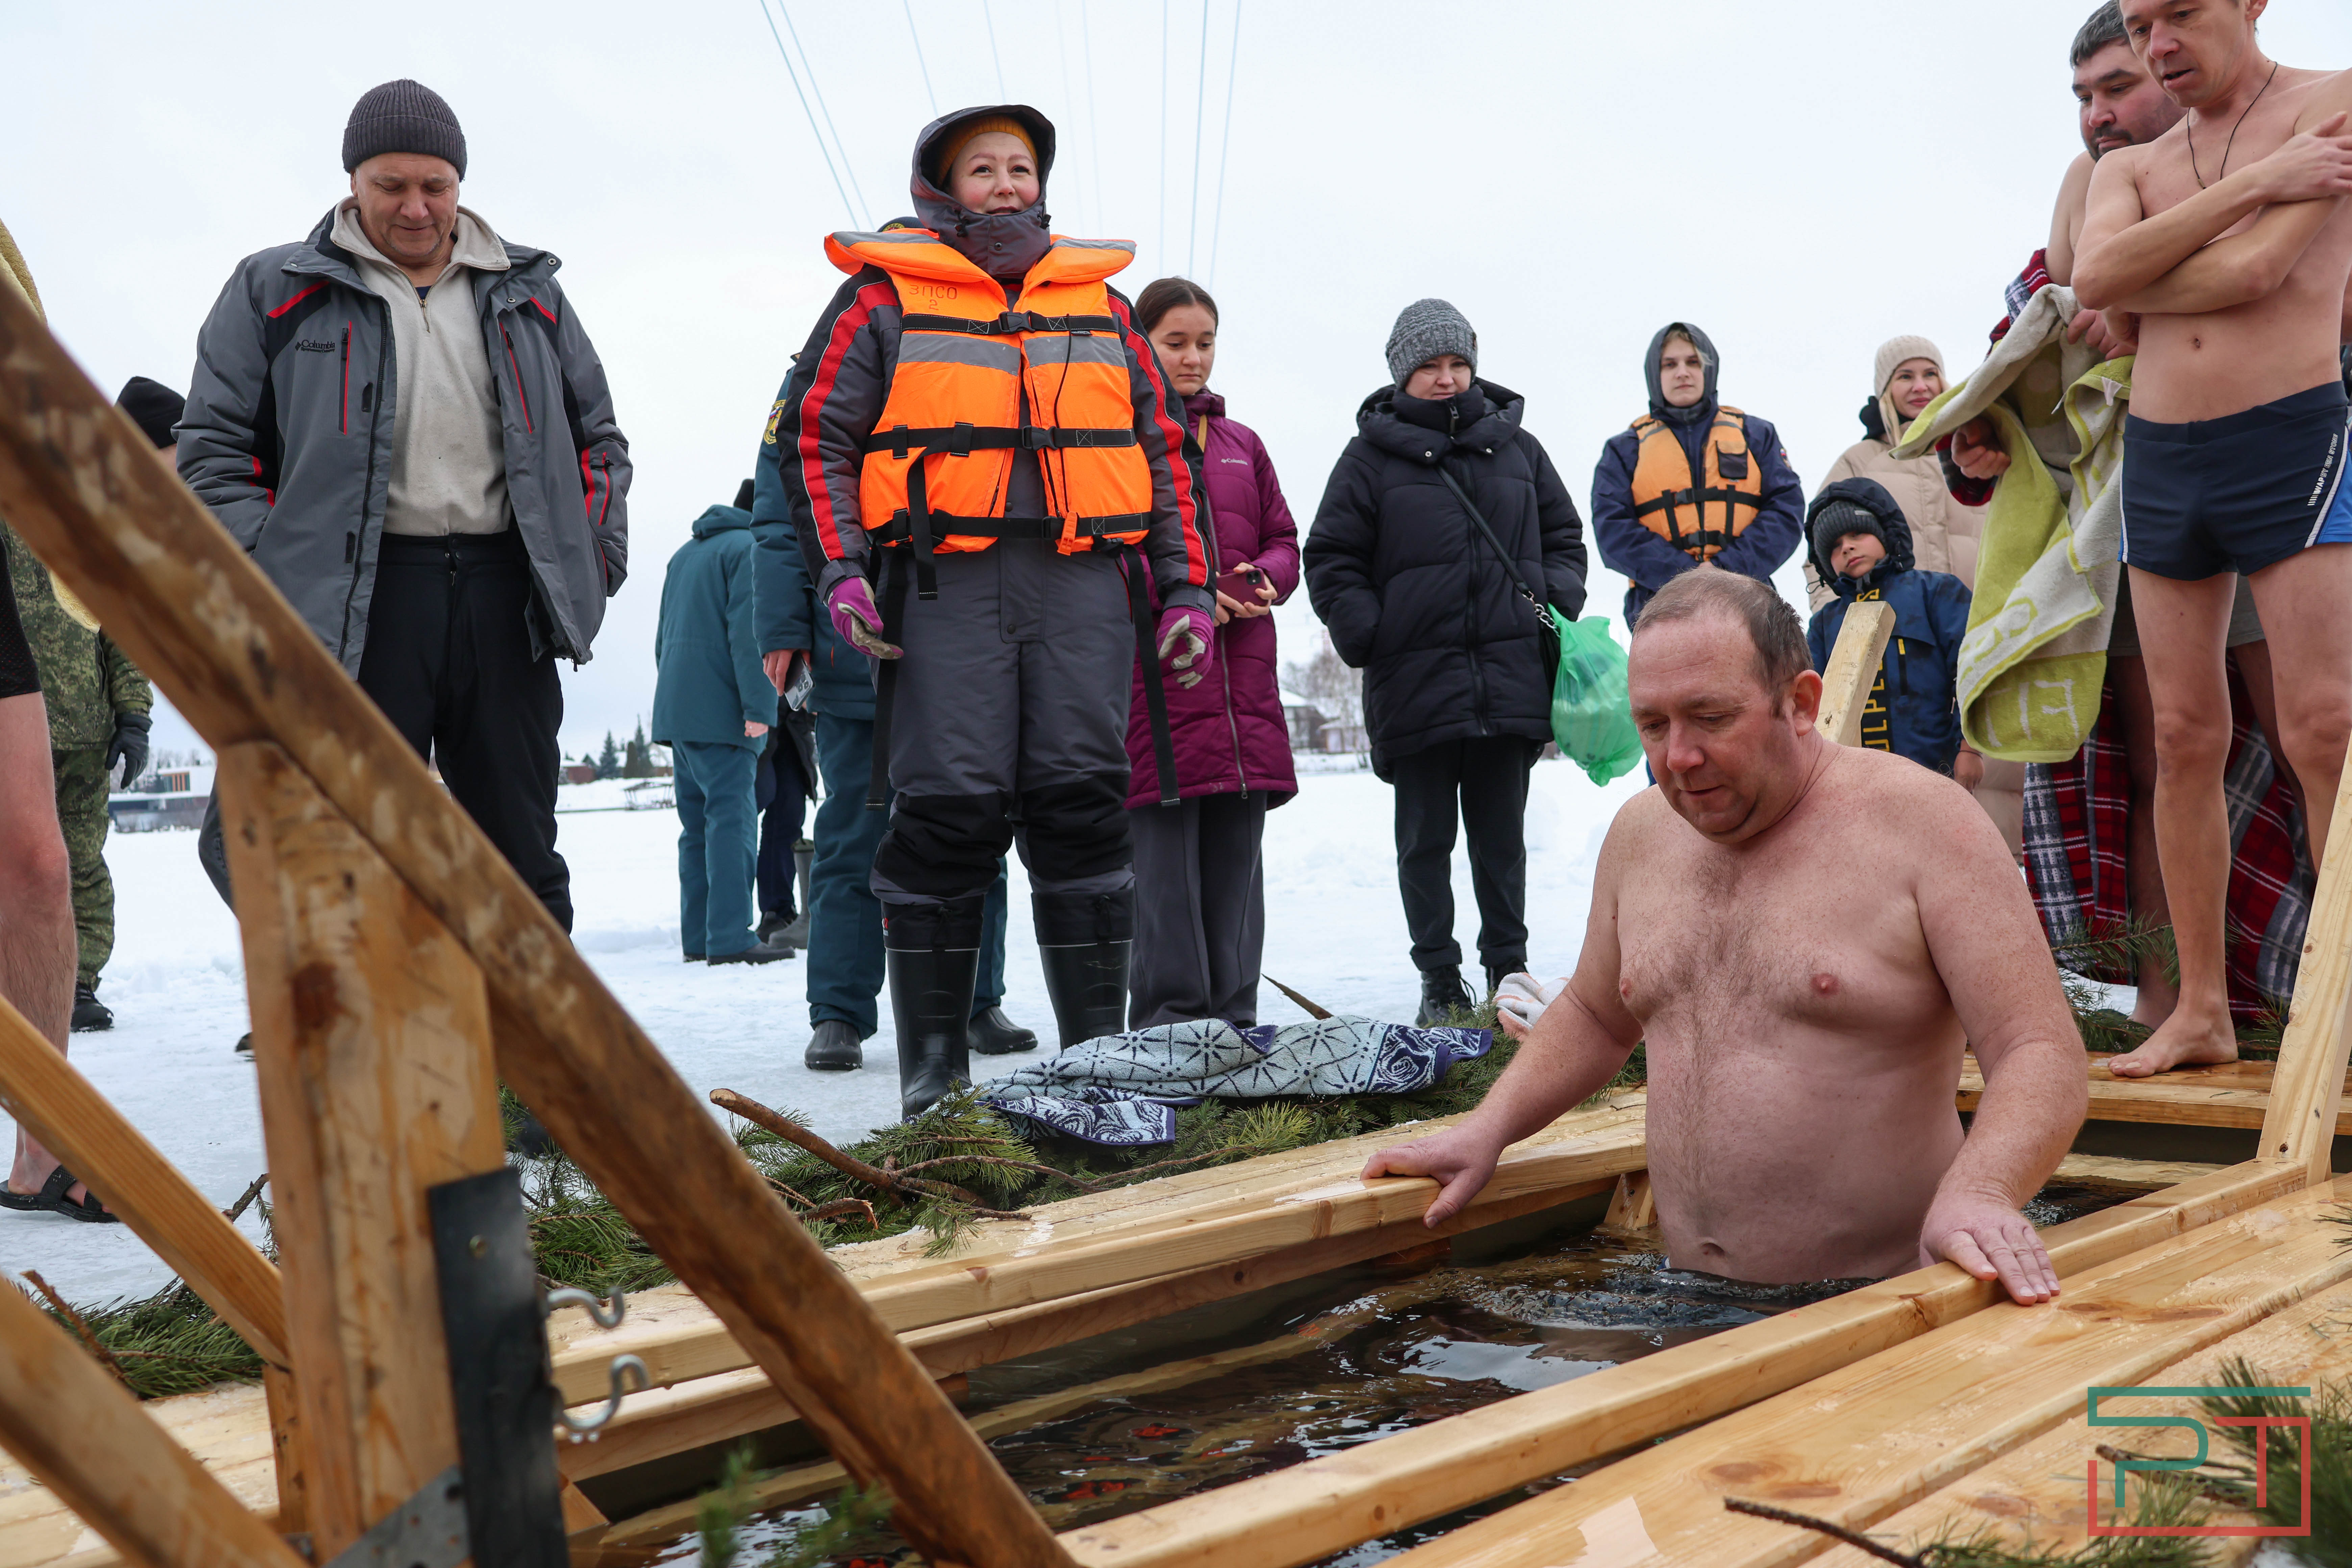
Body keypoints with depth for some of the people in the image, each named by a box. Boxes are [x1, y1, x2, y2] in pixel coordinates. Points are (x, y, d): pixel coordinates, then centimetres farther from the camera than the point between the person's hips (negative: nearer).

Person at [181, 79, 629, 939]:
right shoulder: (276, 290, 9)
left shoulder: (528, 295, 18)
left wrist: (595, 561, 7)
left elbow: (597, 439, 21)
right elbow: (213, 448, 5)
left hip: (504, 596, 3)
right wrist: (266, 585, -7)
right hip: (353, 602, -2)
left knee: (522, 852, 7)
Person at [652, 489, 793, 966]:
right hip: (720, 712, -9)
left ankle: (698, 936, 10)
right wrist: (759, 707, -19)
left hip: (676, 712, 9)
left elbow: (663, 637, 25)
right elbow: (748, 631, -17)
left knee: (698, 823, 10)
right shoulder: (752, 547, -5)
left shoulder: (686, 553, 23)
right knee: (732, 819, -11)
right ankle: (730, 938, -17)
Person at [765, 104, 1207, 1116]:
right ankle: (933, 1066, 4)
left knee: (1083, 807, 0)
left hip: (1083, 585, 3)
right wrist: (840, 572, -6)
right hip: (945, 586, -3)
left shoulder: (1101, 307, 20)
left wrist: (1185, 587, 11)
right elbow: (814, 435, 7)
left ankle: (1099, 1051, 8)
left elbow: (1164, 453, 21)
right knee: (949, 815, -6)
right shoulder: (884, 300, 10)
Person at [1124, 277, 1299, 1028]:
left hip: (1243, 680, 6)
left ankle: (1233, 1017, 15)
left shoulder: (1243, 445, 21)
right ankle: (1168, 1020, 1)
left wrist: (1264, 580, -1)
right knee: (1165, 857, -6)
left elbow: (1284, 539, 21)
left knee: (1237, 855, 7)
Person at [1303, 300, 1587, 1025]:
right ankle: (1440, 979, 13)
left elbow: (1564, 537, 21)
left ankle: (1509, 969, 20)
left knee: (1502, 836, 10)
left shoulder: (1517, 447, 13)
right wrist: (1368, 637, -9)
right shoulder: (1371, 456, 4)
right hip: (1415, 686, -2)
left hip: (1511, 682, 2)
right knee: (1426, 839, 5)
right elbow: (1331, 561, 3)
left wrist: (1558, 605, 3)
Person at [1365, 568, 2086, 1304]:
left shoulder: (1922, 823, -8)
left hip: (1881, 1310, -6)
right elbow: (1595, 1015, 26)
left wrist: (1979, 1190, -31)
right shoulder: (1640, 833, 10)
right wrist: (1487, 1128, 12)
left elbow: (2044, 1059, -11)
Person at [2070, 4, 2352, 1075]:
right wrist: (2257, 181, -9)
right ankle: (2201, 1011, 8)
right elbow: (2097, 278, -7)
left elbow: (2253, 272, -12)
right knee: (2184, 737, 3)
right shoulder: (2125, 170, 16)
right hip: (2157, 459, 5)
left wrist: (2131, 297, 2)